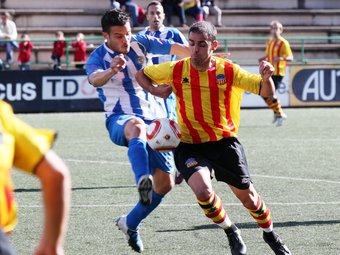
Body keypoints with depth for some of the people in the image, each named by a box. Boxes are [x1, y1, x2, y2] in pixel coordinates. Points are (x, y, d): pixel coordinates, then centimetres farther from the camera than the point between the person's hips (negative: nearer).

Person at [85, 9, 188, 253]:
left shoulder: (139, 42, 1)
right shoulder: (98, 57, -11)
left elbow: (174, 48, 4)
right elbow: (94, 78, -33)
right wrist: (111, 71, -55)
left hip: (155, 118, 5)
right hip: (120, 121, -5)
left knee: (165, 183, 2)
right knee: (137, 126, -44)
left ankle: (131, 223, 24)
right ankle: (143, 181, -65)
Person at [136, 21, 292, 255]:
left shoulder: (228, 70, -8)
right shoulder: (176, 70, -7)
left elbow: (266, 92, -8)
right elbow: (141, 74, 9)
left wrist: (266, 77, -31)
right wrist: (154, 90, -12)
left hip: (225, 142, 1)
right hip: (189, 146, 0)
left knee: (248, 197, 7)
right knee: (203, 190, -26)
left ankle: (270, 234, 38)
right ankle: (231, 233, 2)